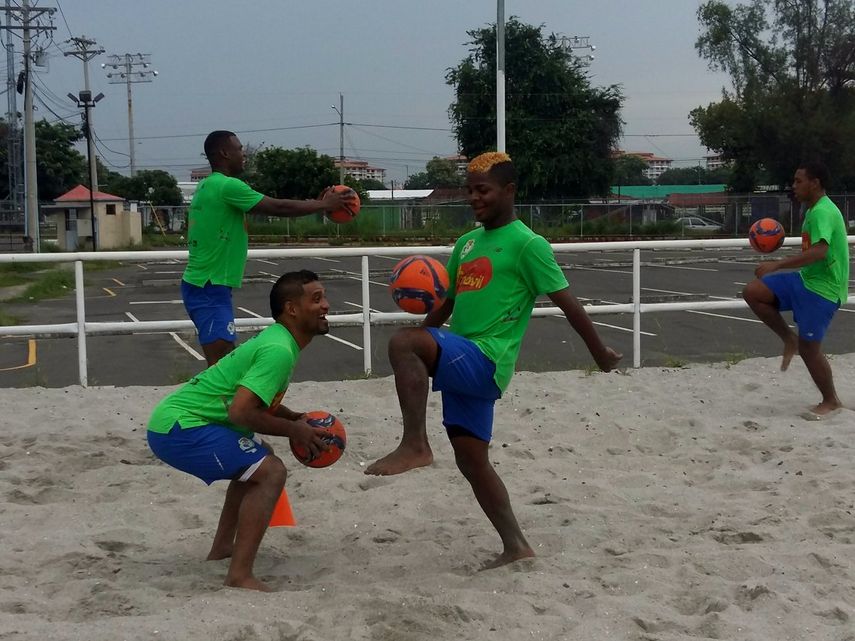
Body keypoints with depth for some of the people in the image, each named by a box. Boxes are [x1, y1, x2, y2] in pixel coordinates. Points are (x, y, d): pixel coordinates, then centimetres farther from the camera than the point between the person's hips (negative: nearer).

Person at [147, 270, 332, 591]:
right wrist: (292, 430, -11)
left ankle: (222, 547, 32)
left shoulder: (274, 338, 14)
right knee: (271, 472, -17)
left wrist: (296, 418, 12)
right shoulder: (279, 351, -18)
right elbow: (240, 412, -26)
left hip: (175, 419, 11)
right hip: (179, 426, -11)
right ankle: (240, 576, -19)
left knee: (259, 457, 27)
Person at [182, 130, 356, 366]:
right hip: (210, 288, -10)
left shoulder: (206, 186, 15)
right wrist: (325, 204, -2)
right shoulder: (227, 186, -15)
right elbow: (279, 207, -13)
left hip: (203, 285, 10)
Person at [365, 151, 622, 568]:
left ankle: (414, 445, -26)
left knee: (402, 342, -29)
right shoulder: (467, 242, 17)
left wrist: (601, 354, -1)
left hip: (484, 361, -8)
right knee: (471, 460, 9)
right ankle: (516, 546, 18)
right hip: (459, 361, 8)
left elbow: (568, 303, -5)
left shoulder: (527, 244, -6)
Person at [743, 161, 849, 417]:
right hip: (805, 279, 9)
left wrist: (777, 265, -35)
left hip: (822, 290, -9)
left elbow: (819, 251, -34)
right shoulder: (815, 210, 12)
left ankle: (831, 401, 19)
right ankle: (790, 339, 8)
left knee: (808, 348, -2)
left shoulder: (822, 212, -20)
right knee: (752, 292, -5)